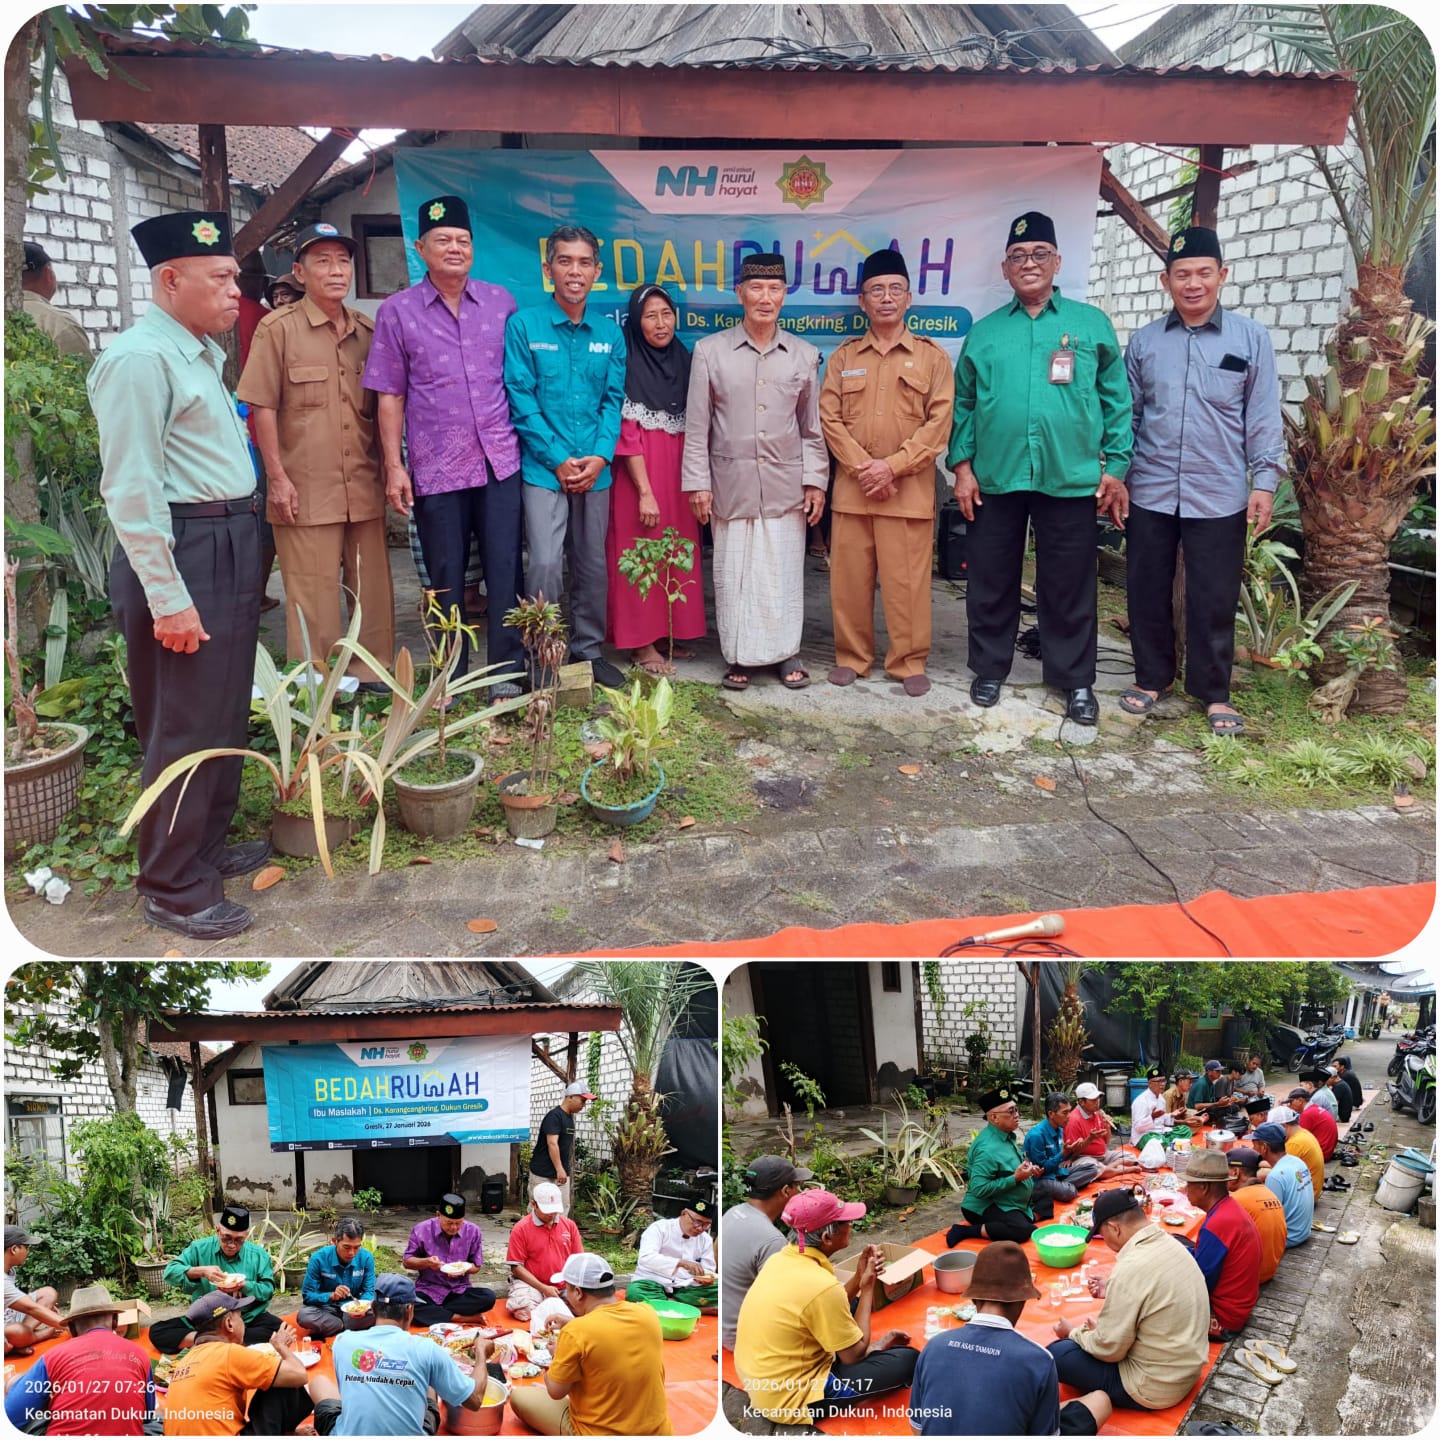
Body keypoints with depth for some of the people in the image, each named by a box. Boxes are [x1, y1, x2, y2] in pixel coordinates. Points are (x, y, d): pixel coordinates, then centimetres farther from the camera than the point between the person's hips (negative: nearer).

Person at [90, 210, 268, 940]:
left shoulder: (203, 353, 15)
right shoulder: (140, 358, -15)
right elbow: (132, 488, -20)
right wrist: (168, 599, -22)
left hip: (230, 544, 10)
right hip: (182, 551, -10)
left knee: (225, 711, 19)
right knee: (186, 725, -2)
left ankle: (207, 846, 36)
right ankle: (173, 888, 11)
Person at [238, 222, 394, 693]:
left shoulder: (368, 330, 11)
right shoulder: (278, 328, -2)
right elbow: (261, 407, -4)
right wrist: (277, 478, -9)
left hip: (364, 489, 4)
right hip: (305, 490, -4)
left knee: (374, 588, 9)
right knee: (313, 597, -1)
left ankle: (371, 673, 23)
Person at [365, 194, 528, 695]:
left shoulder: (500, 301, 8)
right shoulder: (397, 311, 4)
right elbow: (389, 396, 3)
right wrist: (394, 466, -2)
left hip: (500, 461, 1)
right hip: (435, 467, -1)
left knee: (506, 573, 1)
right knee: (445, 580, 7)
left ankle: (506, 675, 10)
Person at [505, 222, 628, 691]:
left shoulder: (609, 332, 8)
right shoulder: (524, 326, -3)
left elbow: (614, 400, 7)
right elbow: (520, 399, -7)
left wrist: (599, 457, -8)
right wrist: (559, 460, -11)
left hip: (595, 470, 4)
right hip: (544, 467, -4)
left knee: (593, 564, 11)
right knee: (546, 565, -10)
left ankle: (588, 650, 26)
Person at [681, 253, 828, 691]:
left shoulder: (804, 355, 7)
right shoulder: (710, 351, 1)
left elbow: (812, 427, 11)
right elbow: (697, 425, 2)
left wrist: (815, 481, 5)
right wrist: (698, 482, -2)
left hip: (786, 485, 1)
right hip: (731, 483, -1)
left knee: (784, 572, 3)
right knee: (733, 572, 4)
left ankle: (786, 652, 17)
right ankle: (738, 656, 16)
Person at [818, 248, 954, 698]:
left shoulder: (932, 357, 4)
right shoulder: (843, 357, 11)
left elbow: (939, 422, -4)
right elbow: (829, 418, 3)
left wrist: (892, 465, -12)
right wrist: (863, 466, -10)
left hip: (910, 488, -2)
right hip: (852, 487, 2)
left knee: (907, 581, 0)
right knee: (849, 577, 5)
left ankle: (909, 662, 11)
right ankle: (852, 656, 18)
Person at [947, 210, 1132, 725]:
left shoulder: (1092, 325, 6)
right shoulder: (984, 332, 10)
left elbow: (1116, 399, 5)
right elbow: (962, 403, 11)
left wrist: (1116, 464, -1)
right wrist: (962, 464, 1)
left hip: (1071, 482, -1)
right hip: (995, 480, 2)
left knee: (1069, 586, 5)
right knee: (991, 582, 9)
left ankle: (1075, 681, 18)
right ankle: (989, 669, 24)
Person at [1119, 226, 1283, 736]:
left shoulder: (1250, 338, 1)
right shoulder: (1143, 341, 6)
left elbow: (1263, 417, 1)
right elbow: (1125, 414, 9)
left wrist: (1265, 481, -5)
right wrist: (1115, 477, 5)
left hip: (1219, 497, -2)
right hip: (1149, 493, 2)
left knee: (1213, 600, 3)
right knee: (1147, 593, 10)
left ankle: (1213, 693, 17)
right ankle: (1152, 678, 26)